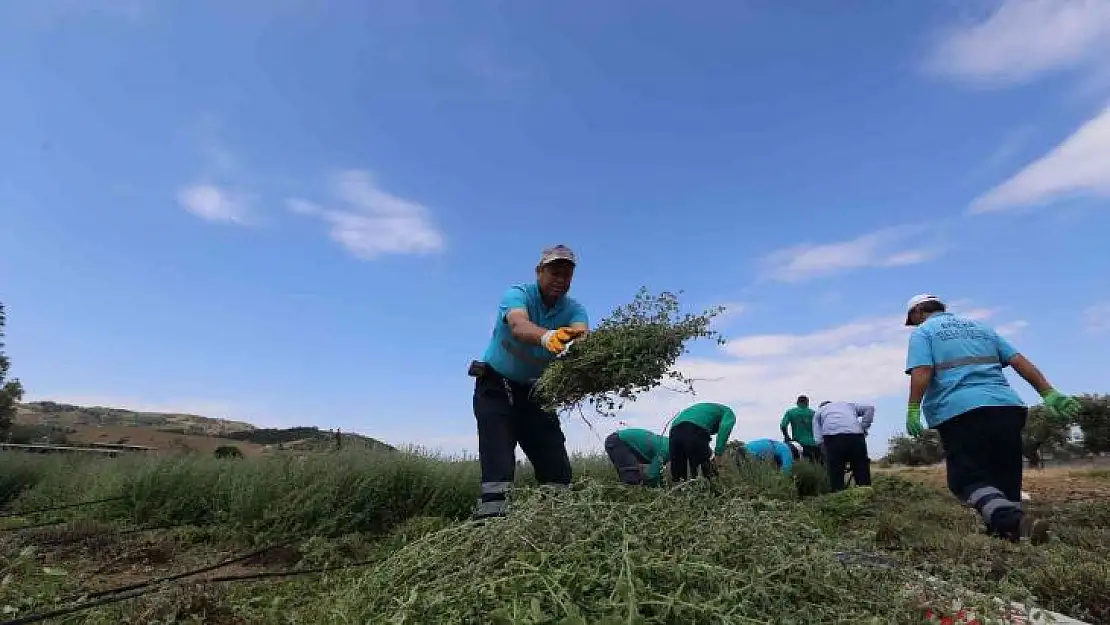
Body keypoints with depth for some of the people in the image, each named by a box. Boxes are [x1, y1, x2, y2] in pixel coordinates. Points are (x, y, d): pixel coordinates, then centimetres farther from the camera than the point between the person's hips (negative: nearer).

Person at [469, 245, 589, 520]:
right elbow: (519, 325, -41)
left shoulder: (574, 310, -5)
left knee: (557, 466, -1)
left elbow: (581, 333, -28)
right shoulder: (517, 294, -17)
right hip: (496, 386, -4)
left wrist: (580, 340, -54)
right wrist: (546, 337, -63)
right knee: (498, 460, -17)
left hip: (535, 391, 4)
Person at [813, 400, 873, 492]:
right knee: (862, 474, 11)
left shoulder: (818, 412, 27)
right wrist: (864, 428, 19)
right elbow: (870, 408, 19)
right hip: (856, 435, 2)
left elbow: (818, 439, 13)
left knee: (836, 474, 5)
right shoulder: (848, 404, 36)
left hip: (832, 436, -2)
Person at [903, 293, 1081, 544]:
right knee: (1005, 478, 14)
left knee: (968, 478, -6)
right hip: (1006, 407, 6)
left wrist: (913, 410, -11)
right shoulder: (980, 326, 27)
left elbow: (921, 372, -9)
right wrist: (1049, 393, 16)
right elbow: (1019, 360, 18)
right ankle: (1007, 531, 11)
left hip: (959, 412, -6)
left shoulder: (923, 331, 8)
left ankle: (1013, 523, -28)